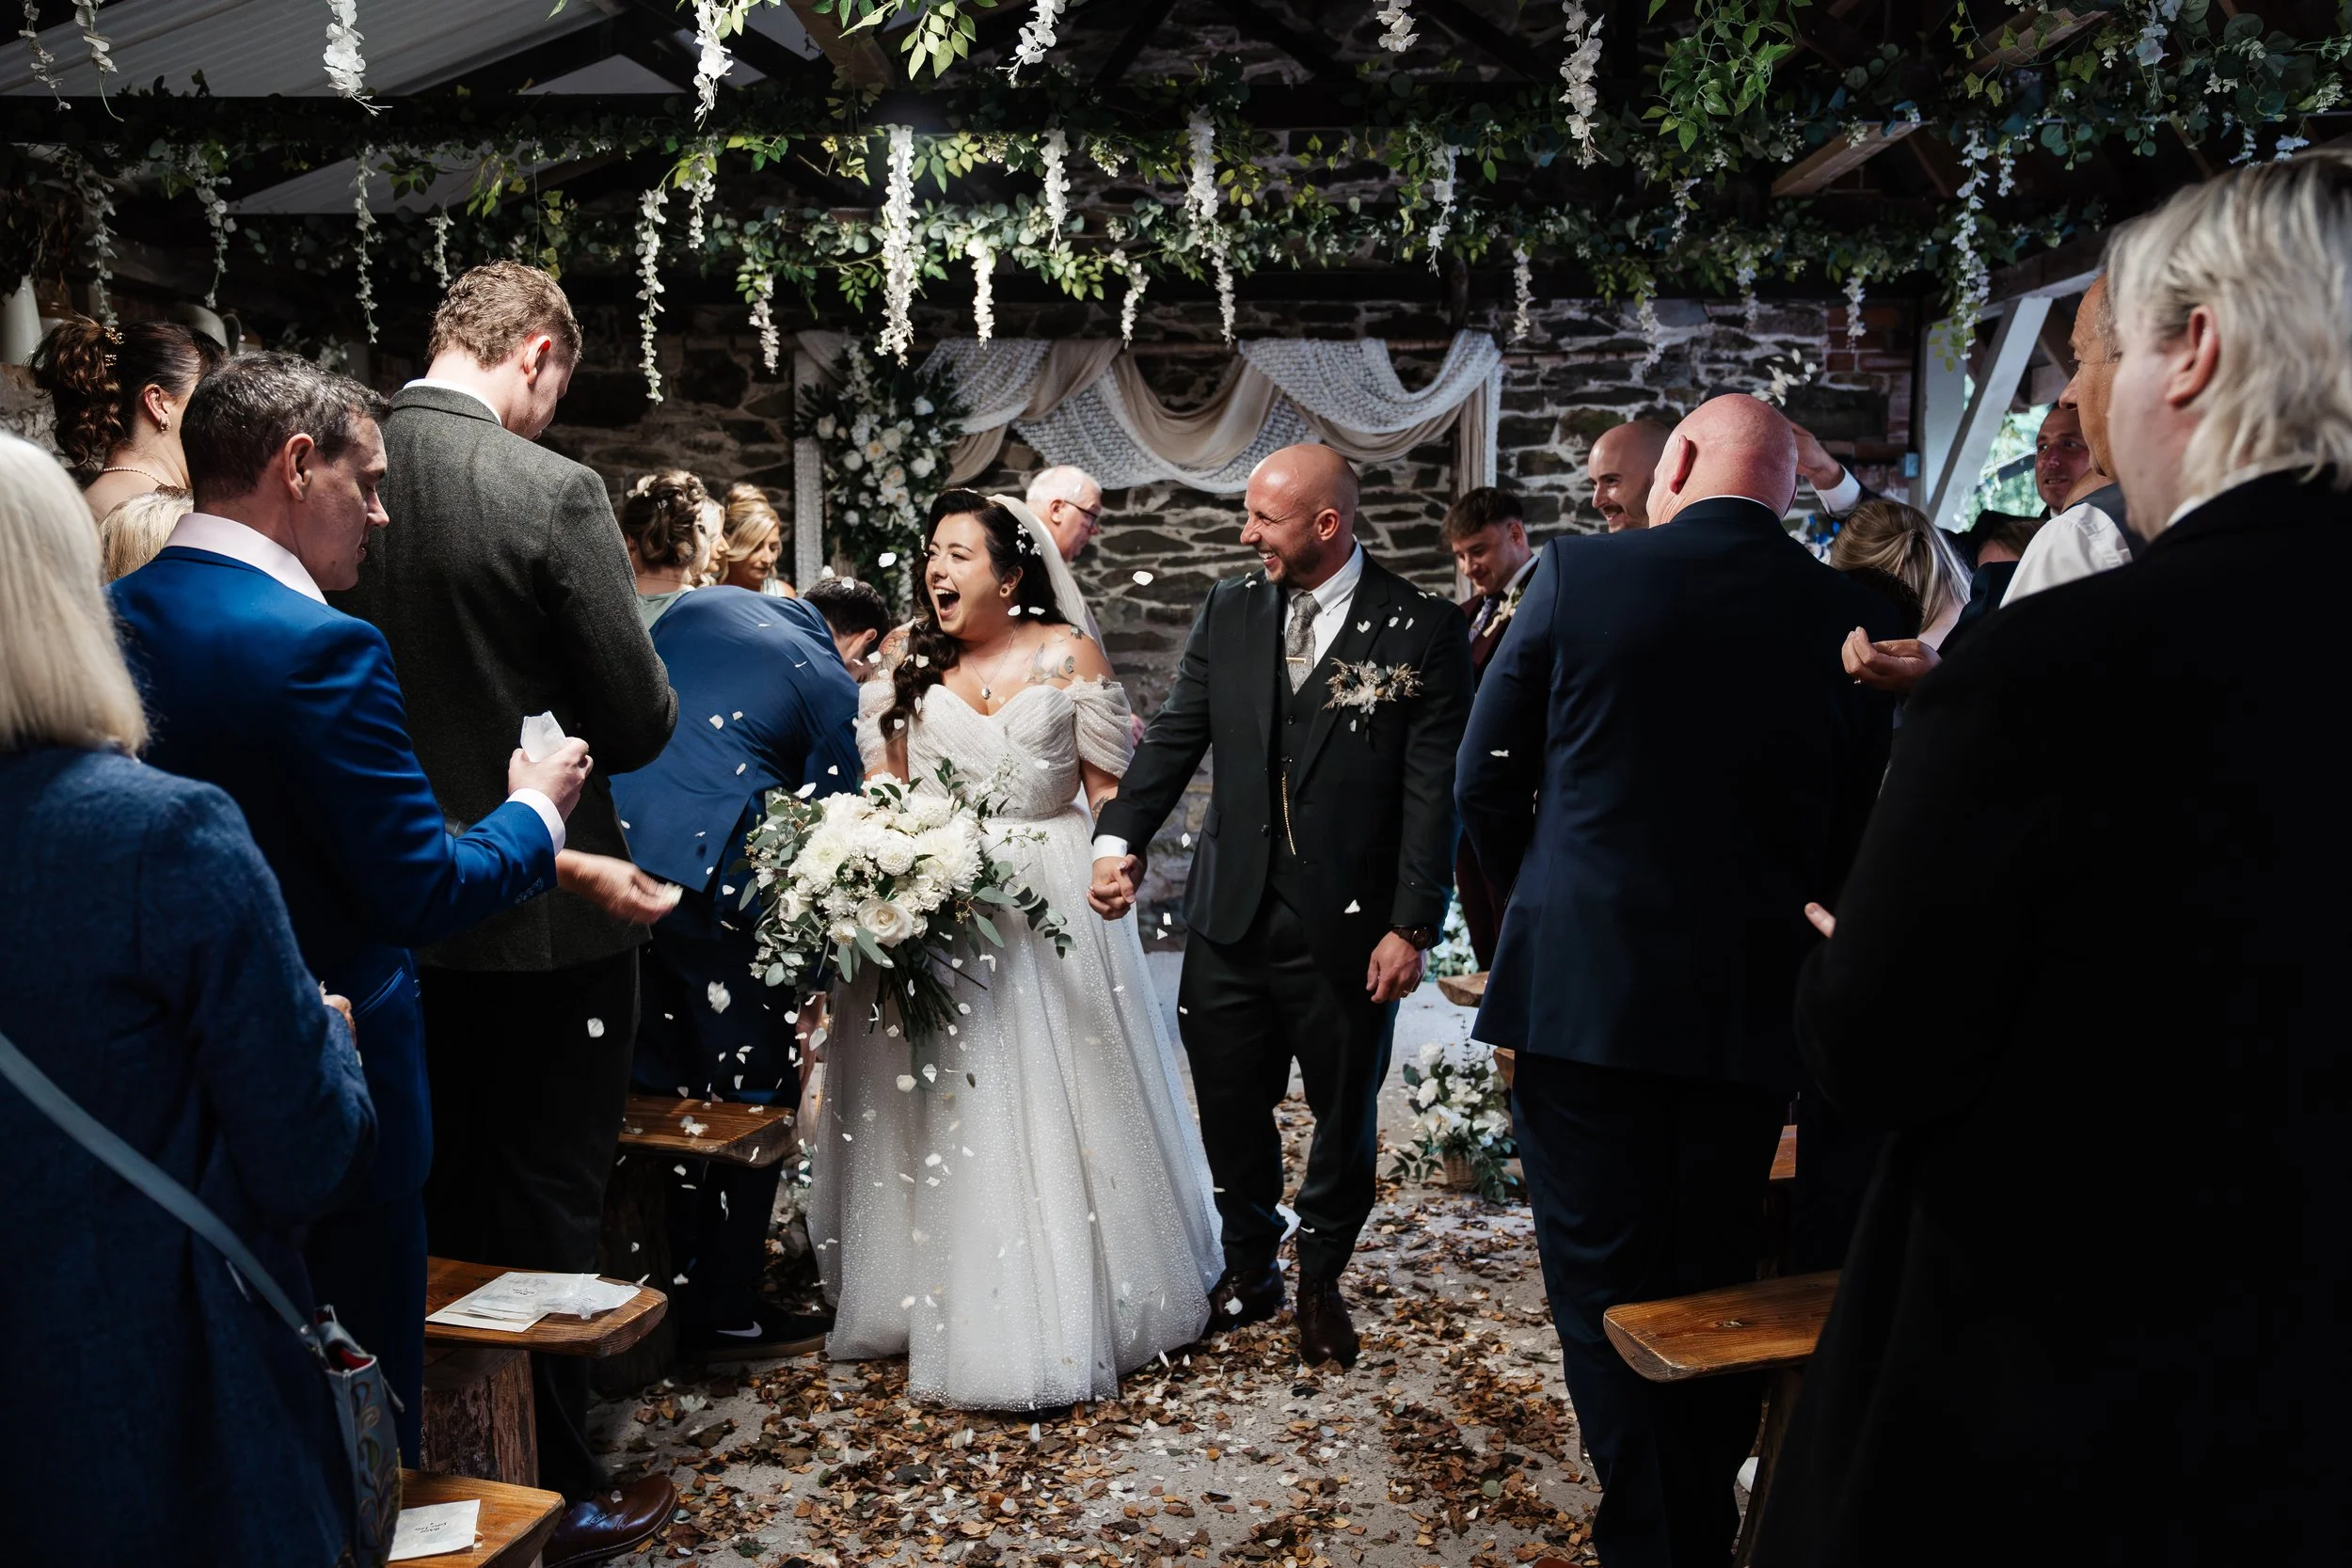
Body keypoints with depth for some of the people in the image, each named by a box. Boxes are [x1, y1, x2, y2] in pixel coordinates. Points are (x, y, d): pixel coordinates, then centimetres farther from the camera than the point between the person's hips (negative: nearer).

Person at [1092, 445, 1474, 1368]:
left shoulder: (1424, 629, -8)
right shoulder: (1229, 612, 5)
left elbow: (1435, 791, -9)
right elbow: (1174, 736, 3)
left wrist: (1413, 927, -12)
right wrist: (1120, 840, -11)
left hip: (1350, 929, -3)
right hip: (1230, 919, 3)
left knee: (1345, 1120, 14)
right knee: (1229, 1109, 13)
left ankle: (1321, 1283, 36)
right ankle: (1250, 1268, 36)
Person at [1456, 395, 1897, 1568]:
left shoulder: (1578, 574, -7)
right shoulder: (1853, 621, 0)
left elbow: (1485, 779, 0)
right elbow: (1850, 841, 7)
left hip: (1581, 991, -3)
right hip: (1750, 1005, 3)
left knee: (1604, 1293, 7)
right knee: (1715, 1293, 17)